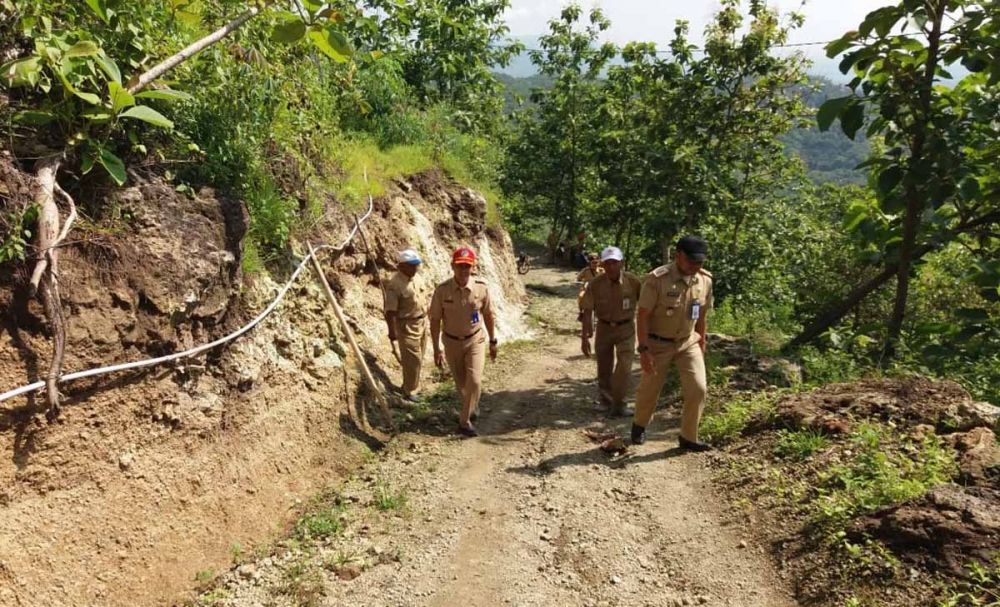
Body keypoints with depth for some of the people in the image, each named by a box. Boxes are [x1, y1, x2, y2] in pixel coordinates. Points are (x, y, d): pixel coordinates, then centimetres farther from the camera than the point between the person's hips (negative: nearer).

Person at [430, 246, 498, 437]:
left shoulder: (481, 288, -14)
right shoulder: (442, 290, -17)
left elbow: (488, 315, 0)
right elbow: (435, 320, -9)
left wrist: (492, 341, 6)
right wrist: (436, 349, -10)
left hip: (475, 340, 0)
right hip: (452, 343, 1)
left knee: (474, 380, -14)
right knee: (461, 383, 15)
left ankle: (465, 421, 1)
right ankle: (471, 408, 45)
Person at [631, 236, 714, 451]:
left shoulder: (705, 280, -7)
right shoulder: (657, 279, -23)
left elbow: (702, 315, 7)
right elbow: (643, 316, -19)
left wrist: (701, 343, 12)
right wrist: (643, 350, -21)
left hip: (688, 342, 4)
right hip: (658, 343, -4)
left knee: (698, 389, -6)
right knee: (649, 390, 11)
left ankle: (688, 438, 12)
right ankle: (639, 425, 39)